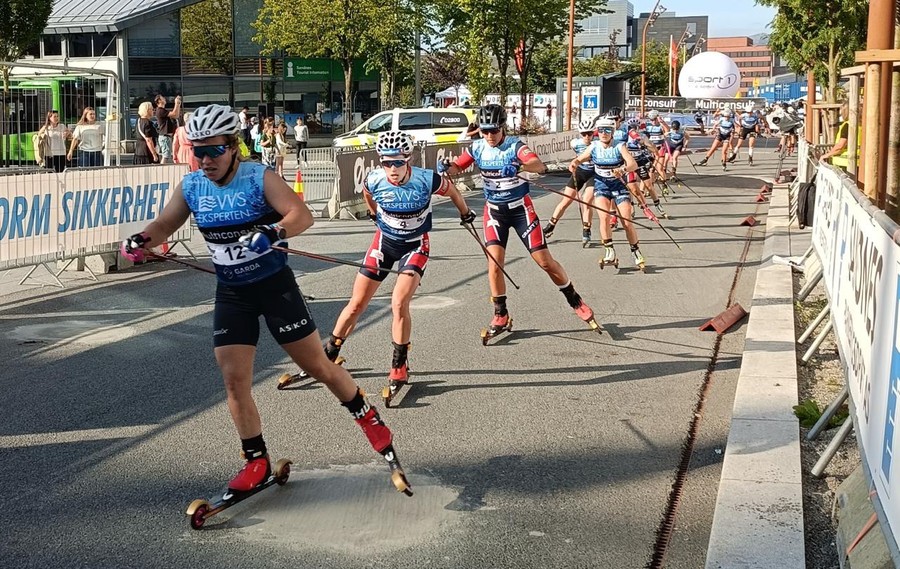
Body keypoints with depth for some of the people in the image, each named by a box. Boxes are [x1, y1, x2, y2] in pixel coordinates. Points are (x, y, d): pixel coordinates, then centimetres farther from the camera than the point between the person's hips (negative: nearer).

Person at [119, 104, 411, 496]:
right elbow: (164, 225, 6)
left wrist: (272, 233, -45)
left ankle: (370, 421, 25)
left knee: (317, 366, 3)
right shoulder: (190, 188, -2)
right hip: (231, 294, 4)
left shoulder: (260, 178, -15)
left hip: (275, 285, -4)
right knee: (234, 380, -2)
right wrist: (140, 240, -16)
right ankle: (256, 462, 14)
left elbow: (302, 215, -26)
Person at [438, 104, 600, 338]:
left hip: (520, 208, -2)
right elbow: (456, 168, -1)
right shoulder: (477, 148, -3)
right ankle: (500, 316, 4)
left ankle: (575, 301, 18)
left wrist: (520, 165, -52)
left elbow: (539, 166, -32)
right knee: (495, 261, -12)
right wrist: (446, 167, -25)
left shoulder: (514, 145, -16)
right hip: (494, 210, 3)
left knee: (545, 260, -1)